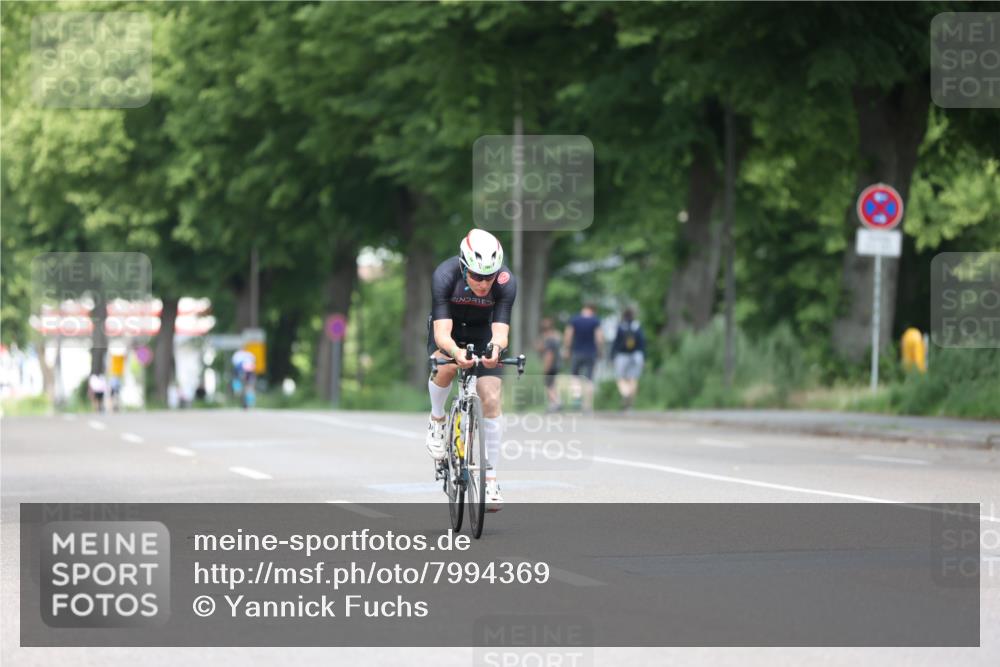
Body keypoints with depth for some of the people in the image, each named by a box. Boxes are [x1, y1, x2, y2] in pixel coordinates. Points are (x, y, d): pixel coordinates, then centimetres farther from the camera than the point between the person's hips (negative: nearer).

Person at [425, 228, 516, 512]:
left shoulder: (506, 283, -30)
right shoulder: (445, 276, -34)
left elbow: (500, 330, -35)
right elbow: (442, 333, -39)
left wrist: (495, 347, -59)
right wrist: (456, 352, -60)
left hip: (481, 332, 1)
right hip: (449, 328, -1)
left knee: (491, 399, -12)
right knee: (446, 366, -34)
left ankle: (491, 479, -3)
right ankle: (437, 420, -4)